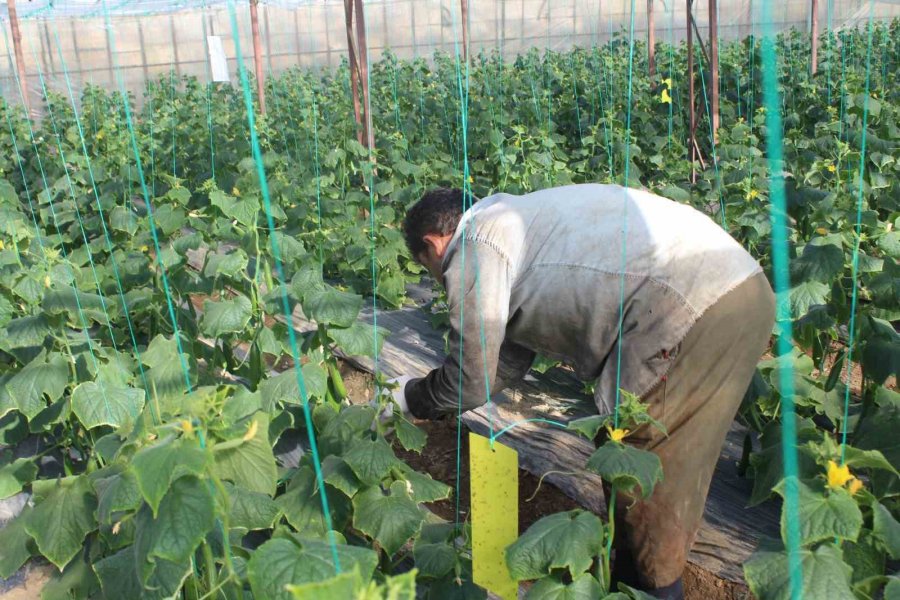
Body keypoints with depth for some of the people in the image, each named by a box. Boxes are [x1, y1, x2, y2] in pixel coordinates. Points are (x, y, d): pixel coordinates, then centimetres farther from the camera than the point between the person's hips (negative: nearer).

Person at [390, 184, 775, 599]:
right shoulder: (510, 220, 26)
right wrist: (430, 393, 36)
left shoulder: (472, 244, -1)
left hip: (693, 309, -10)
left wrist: (411, 397, 23)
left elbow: (471, 383, 4)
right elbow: (508, 364, 30)